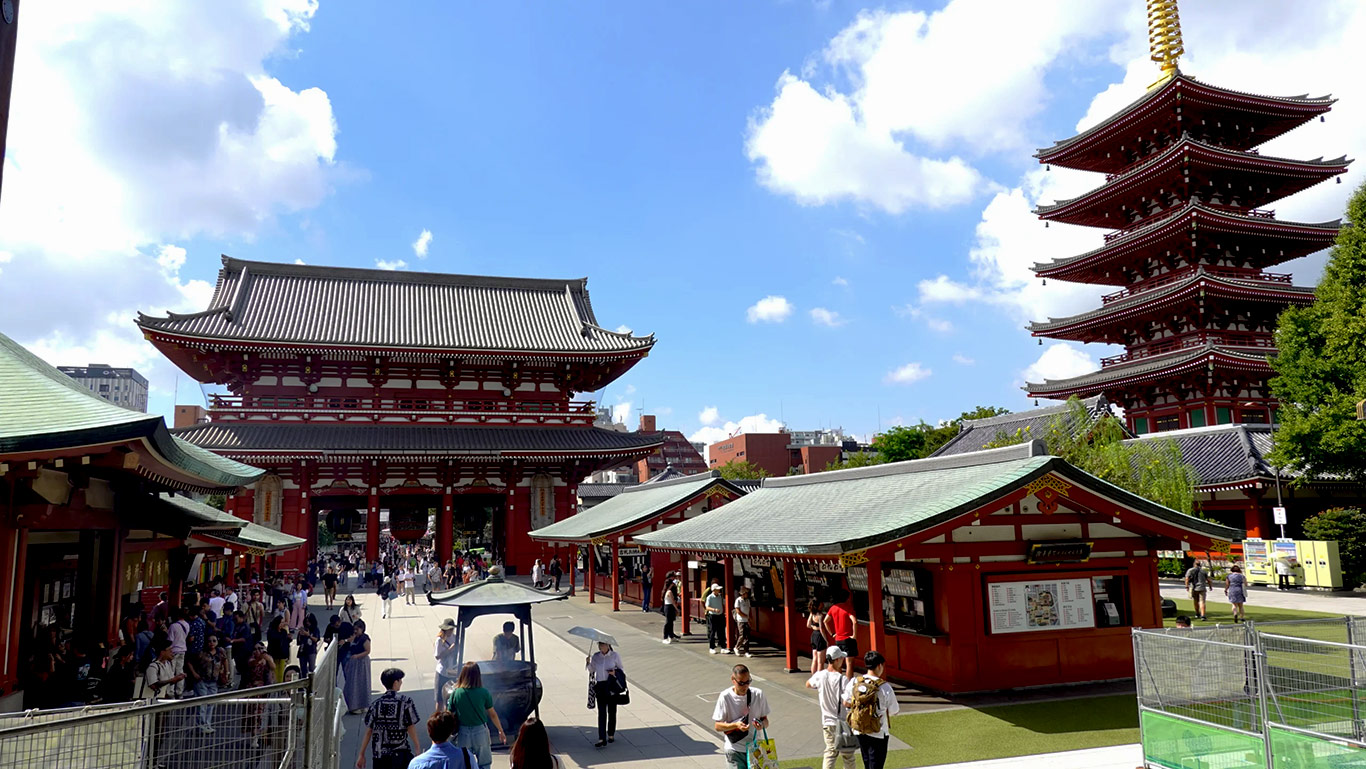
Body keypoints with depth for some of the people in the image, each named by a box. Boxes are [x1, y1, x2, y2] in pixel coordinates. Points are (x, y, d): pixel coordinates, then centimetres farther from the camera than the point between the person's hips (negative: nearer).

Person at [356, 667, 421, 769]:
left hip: (379, 754, 4)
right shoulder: (406, 701, -8)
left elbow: (368, 732, 2)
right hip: (400, 753, -3)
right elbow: (411, 728, -7)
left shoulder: (375, 704, 1)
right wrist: (417, 749, 2)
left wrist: (361, 755, 10)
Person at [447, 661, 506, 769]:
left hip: (463, 733, 1)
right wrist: (501, 731, 11)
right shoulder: (483, 693, -11)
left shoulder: (455, 693, -10)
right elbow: (492, 714, -2)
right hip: (480, 731, -1)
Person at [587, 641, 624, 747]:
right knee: (601, 712, -4)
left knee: (612, 711, 10)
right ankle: (602, 739, -6)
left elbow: (621, 669, 5)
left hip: (612, 686, -1)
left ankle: (611, 735, 26)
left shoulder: (615, 656, -2)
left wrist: (615, 673, -15)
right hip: (600, 686, 1)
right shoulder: (596, 656, 4)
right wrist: (589, 663, -8)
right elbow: (592, 670, 11)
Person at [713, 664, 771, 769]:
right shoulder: (725, 697, -11)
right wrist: (736, 725, -25)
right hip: (734, 750, -3)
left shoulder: (758, 694, -4)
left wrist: (762, 724, -19)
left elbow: (765, 720, 5)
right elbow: (717, 726, -8)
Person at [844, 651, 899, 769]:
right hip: (878, 733, -5)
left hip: (859, 731, 5)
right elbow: (894, 711, -9)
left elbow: (846, 703, 3)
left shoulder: (854, 682, -5)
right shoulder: (884, 687, -19)